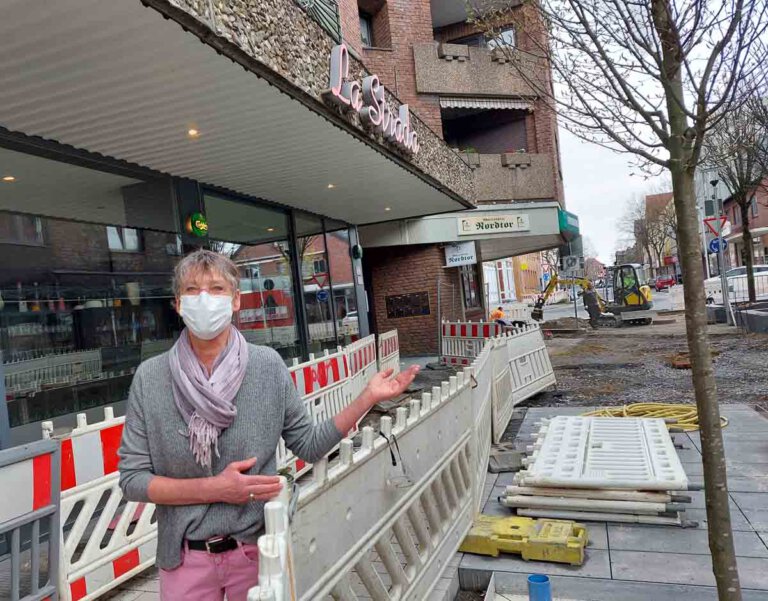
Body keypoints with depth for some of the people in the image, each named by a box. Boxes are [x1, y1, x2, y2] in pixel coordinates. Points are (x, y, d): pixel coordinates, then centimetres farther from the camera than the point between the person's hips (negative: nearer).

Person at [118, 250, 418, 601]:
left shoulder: (267, 366, -10)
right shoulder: (150, 377, -10)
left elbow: (309, 445, -3)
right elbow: (132, 479, -7)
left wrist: (368, 398, -11)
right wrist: (215, 489, -19)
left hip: (259, 549, 0)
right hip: (185, 558, 0)